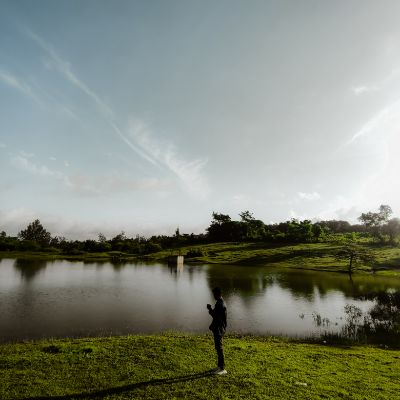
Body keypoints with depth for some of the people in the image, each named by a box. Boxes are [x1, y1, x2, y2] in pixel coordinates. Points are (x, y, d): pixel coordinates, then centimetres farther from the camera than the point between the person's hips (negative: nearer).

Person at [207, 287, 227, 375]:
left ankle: (222, 369, 9)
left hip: (219, 329, -10)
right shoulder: (219, 303, 10)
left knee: (219, 348, -1)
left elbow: (217, 317, -24)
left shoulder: (221, 304, -22)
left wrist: (210, 310, -16)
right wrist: (211, 310, 6)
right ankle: (220, 366, 29)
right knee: (218, 348, 17)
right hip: (217, 329, 10)